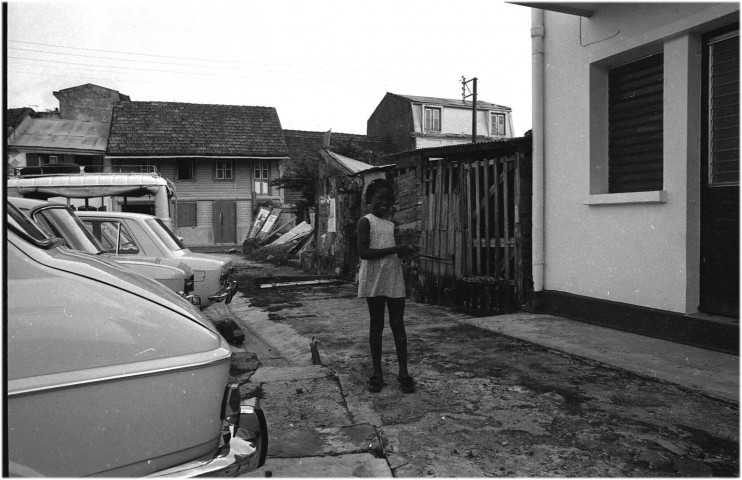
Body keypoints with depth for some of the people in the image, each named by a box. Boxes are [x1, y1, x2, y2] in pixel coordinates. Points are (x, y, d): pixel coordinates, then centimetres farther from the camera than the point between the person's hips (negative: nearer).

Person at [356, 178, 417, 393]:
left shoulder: (390, 223, 15)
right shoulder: (365, 221, -5)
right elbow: (364, 252, -17)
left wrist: (405, 250, 4)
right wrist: (396, 250, -20)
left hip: (394, 280, 5)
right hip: (374, 281, -5)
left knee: (398, 325, 4)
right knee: (376, 325, 4)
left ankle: (403, 372, 8)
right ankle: (377, 372, 14)